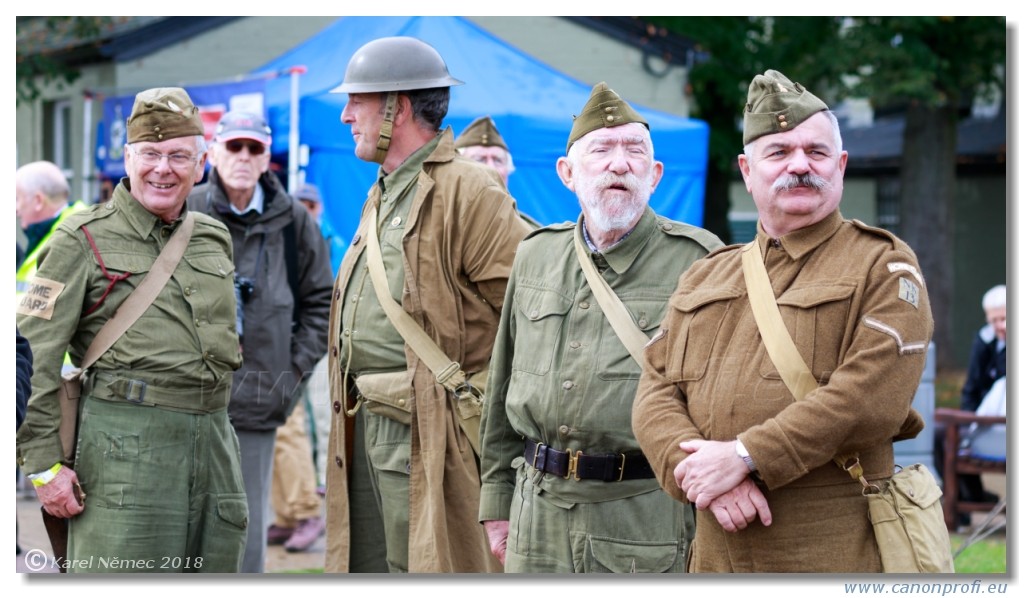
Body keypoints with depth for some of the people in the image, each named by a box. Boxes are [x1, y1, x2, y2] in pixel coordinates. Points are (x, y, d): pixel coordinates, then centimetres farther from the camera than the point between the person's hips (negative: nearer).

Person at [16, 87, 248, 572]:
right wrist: (44, 463, -11)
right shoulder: (84, 239, -2)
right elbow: (34, 358, -6)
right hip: (124, 441, -6)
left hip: (212, 438, 6)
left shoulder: (214, 239, 16)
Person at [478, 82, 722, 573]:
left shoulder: (698, 261, -4)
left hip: (647, 523, -4)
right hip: (538, 514, 5)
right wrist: (498, 503, 16)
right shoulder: (534, 256, 12)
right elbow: (504, 385, 18)